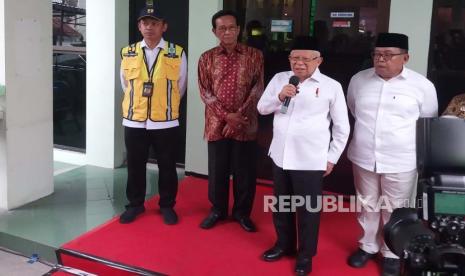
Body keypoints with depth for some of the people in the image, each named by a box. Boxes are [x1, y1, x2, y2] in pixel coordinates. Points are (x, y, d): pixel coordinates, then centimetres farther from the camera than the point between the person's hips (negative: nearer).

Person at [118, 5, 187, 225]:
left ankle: (167, 206, 27)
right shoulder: (127, 53, 1)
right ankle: (135, 204, 30)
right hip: (134, 121, 2)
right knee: (135, 166, 13)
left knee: (167, 167, 10)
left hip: (165, 122, -1)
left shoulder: (177, 54, -4)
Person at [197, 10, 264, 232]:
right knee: (217, 170, 10)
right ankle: (217, 210, 28)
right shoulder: (207, 58, 3)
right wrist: (226, 115, -13)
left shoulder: (254, 55, 1)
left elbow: (258, 89, -4)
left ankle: (242, 212, 24)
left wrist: (240, 115, -13)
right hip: (217, 124, 1)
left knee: (245, 171, 7)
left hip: (245, 125, 0)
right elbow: (205, 91, -2)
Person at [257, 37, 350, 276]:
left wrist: (331, 158, 0)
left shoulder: (331, 86, -6)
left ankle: (306, 254, 29)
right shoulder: (279, 78, 4)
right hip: (280, 156, 4)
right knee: (281, 204, 19)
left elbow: (342, 127, 0)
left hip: (311, 160, -4)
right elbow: (262, 108, 8)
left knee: (308, 209, 9)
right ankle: (284, 244, 41)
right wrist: (279, 97, -11)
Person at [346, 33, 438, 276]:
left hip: (401, 162, -3)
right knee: (367, 205, 18)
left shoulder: (422, 85, -9)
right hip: (363, 158, 3)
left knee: (395, 210, 11)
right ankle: (368, 245, 38)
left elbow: (429, 124, 4)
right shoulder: (359, 80, 0)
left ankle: (392, 253, 31)